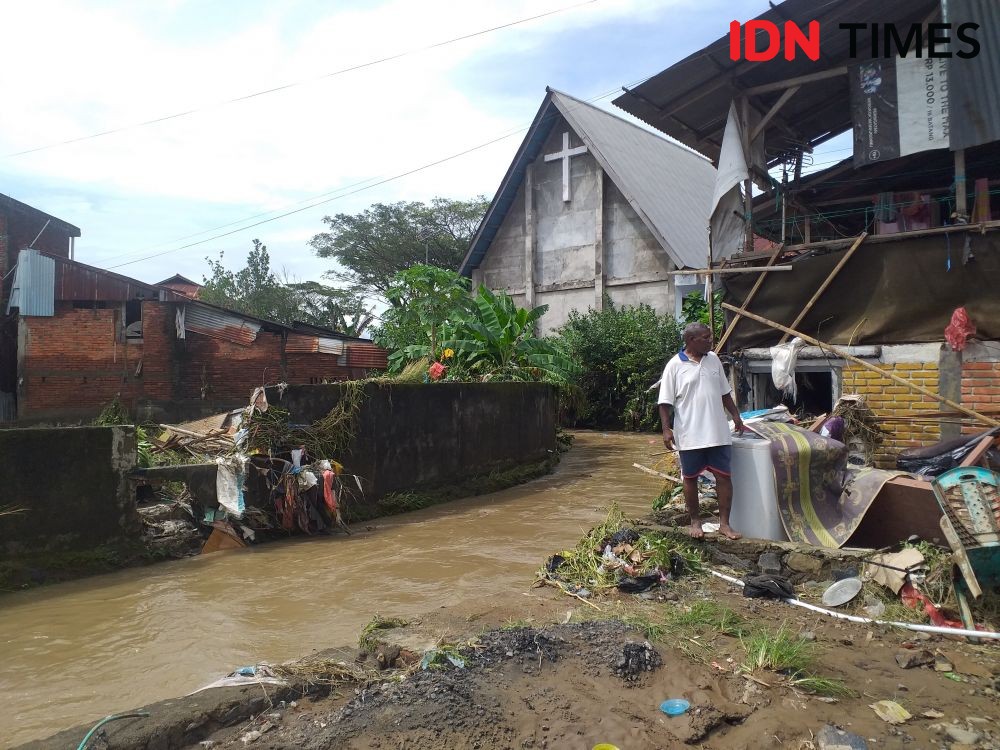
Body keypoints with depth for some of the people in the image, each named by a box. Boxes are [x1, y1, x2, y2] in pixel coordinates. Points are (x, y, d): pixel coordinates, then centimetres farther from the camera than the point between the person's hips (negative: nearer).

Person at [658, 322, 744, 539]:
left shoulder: (713, 359, 8)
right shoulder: (675, 365, -7)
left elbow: (724, 392, 18)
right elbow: (665, 402, -8)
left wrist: (735, 415, 15)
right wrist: (666, 429, -14)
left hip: (718, 432, 4)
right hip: (690, 435, -4)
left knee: (724, 476, 4)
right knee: (690, 478, 7)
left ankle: (724, 523, 14)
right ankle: (695, 521, 23)